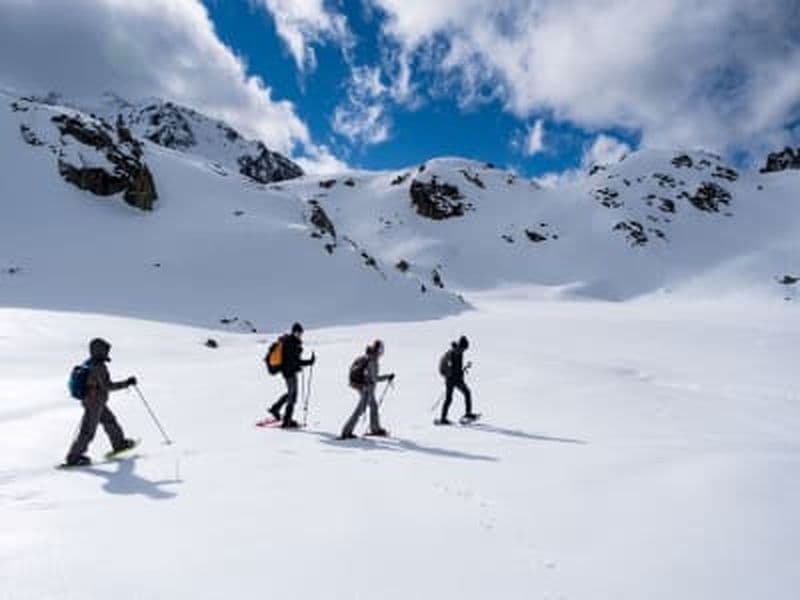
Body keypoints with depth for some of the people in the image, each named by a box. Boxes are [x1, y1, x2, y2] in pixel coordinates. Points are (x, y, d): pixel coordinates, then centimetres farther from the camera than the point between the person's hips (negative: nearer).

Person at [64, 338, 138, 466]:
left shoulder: (88, 363, 1)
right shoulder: (99, 367, -27)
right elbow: (108, 386, -28)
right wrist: (127, 383, -22)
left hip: (88, 400, 10)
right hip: (94, 404, -10)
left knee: (110, 420, 22)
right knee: (88, 432, 2)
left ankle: (119, 443, 37)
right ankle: (74, 458, 13)